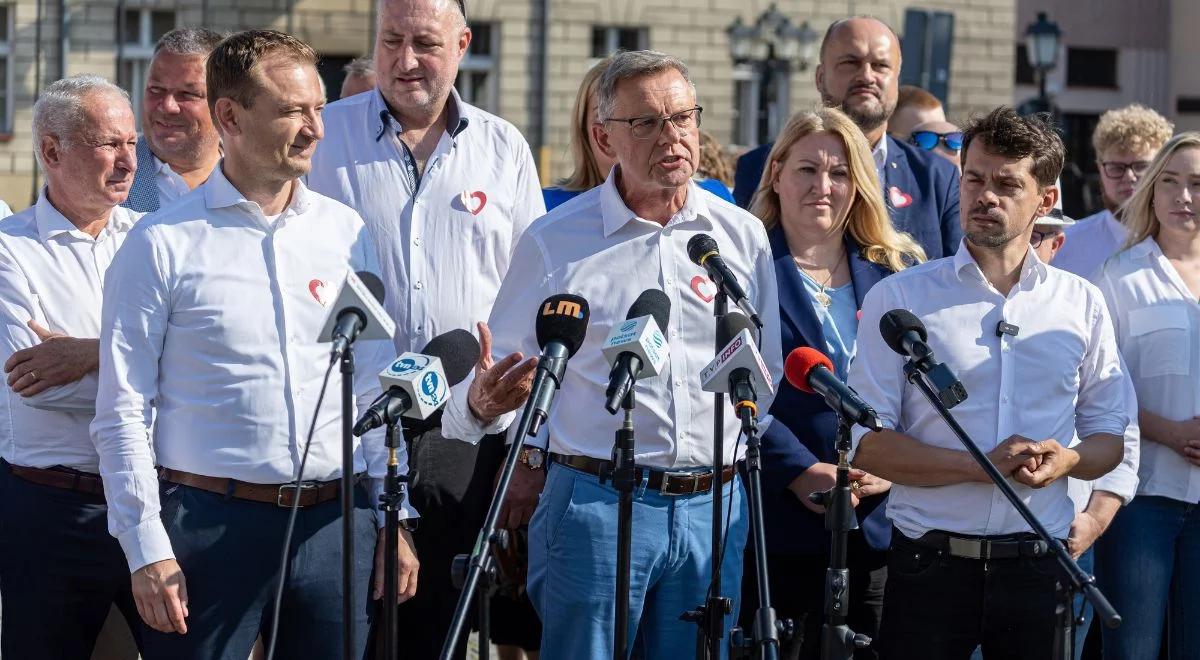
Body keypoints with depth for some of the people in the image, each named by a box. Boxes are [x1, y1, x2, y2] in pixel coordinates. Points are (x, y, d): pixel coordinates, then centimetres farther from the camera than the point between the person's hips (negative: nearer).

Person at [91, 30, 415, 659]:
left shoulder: (346, 232, 10)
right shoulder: (163, 244, -2)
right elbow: (122, 414, -3)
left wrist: (394, 517, 9)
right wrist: (147, 551, -9)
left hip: (336, 524, 4)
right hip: (211, 528, -3)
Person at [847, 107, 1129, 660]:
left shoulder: (1082, 304, 10)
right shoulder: (898, 298, 1)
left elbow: (1110, 435, 14)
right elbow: (868, 443, -4)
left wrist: (1066, 461, -10)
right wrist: (981, 466, -16)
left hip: (1038, 567, 2)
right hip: (929, 566, -2)